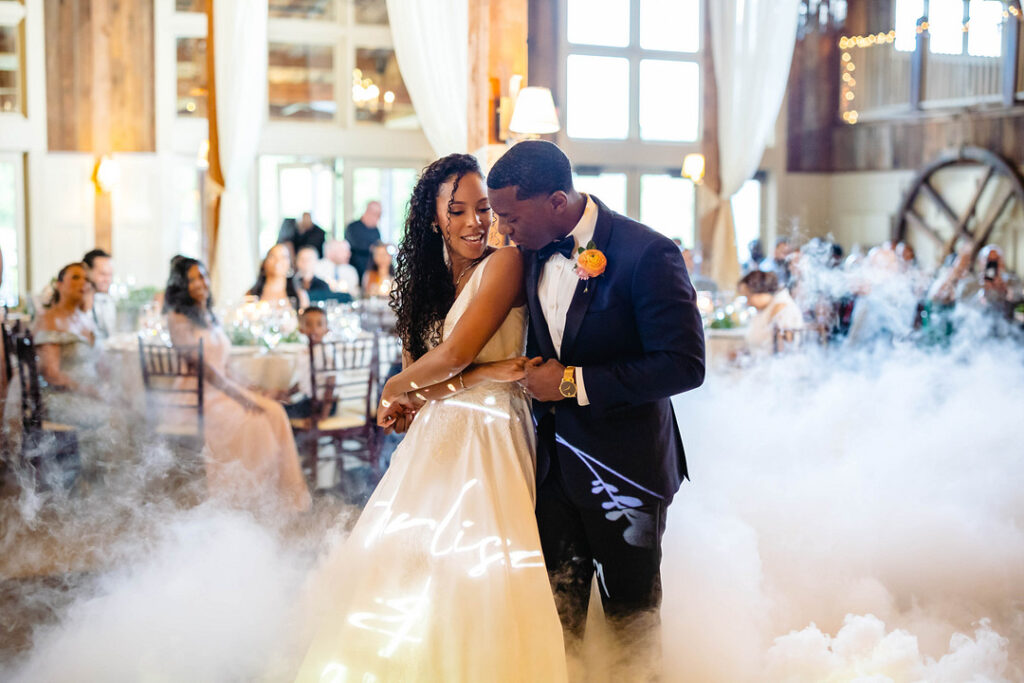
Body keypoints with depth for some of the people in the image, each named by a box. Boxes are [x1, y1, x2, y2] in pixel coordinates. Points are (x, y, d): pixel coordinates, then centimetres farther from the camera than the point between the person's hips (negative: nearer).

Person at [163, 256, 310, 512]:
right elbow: (199, 365, -15)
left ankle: (285, 494, -19)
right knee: (250, 420, -28)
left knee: (273, 411, -16)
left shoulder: (210, 318, 20)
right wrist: (237, 395, -20)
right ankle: (250, 497, -19)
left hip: (223, 390, 7)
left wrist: (241, 393, 3)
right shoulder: (179, 319, -5)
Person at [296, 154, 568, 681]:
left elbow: (453, 354, -14)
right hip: (436, 439, 7)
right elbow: (429, 372, 6)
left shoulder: (504, 264, -7)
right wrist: (478, 375, -14)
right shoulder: (430, 283, 14)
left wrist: (395, 387, 4)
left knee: (471, 586, -6)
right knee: (411, 574, 6)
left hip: (487, 437, -7)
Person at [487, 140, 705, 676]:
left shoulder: (647, 254, -18)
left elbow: (684, 365, -23)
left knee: (631, 622, 12)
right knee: (555, 615, 11)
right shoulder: (532, 251, 2)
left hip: (623, 467, -5)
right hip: (553, 462, 5)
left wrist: (574, 382, -20)